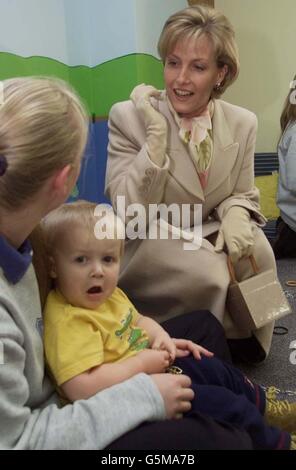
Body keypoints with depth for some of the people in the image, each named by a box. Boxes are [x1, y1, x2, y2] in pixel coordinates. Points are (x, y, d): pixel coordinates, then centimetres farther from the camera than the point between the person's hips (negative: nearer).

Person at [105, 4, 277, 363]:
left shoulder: (243, 123, -2)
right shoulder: (128, 117, -13)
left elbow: (243, 194, 8)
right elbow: (129, 213, -18)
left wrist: (236, 215, -18)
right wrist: (157, 133, -26)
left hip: (213, 236, 4)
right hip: (153, 243, -4)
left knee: (255, 250, -26)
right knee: (209, 273, -32)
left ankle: (243, 341, 3)